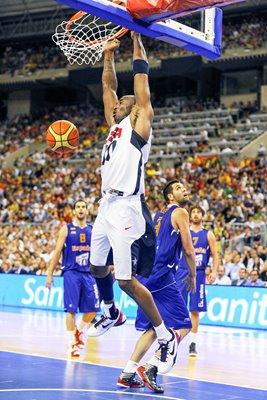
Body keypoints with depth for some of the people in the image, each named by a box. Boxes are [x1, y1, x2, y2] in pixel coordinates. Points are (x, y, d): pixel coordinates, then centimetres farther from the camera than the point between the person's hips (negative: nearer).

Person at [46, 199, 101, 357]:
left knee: (93, 308, -1)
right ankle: (72, 343, 3)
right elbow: (58, 251, 2)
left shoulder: (93, 231, 11)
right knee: (71, 309, -6)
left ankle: (79, 330, 26)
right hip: (71, 273, -3)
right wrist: (50, 274, -2)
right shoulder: (66, 229, 3)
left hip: (88, 273, 3)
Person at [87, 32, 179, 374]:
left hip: (127, 209, -9)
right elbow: (108, 87, 23)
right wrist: (108, 54, 20)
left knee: (126, 280, -11)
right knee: (97, 267, 22)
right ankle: (111, 313, 46)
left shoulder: (138, 124, -2)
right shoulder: (115, 126, 18)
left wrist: (136, 40, -3)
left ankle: (166, 336, -2)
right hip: (106, 206, 9)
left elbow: (141, 82, -6)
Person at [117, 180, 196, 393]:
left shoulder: (159, 215, 22)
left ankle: (127, 374, 10)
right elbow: (188, 250, -5)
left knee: (154, 327, 16)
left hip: (146, 275, 9)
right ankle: (151, 368, -16)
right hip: (162, 276, -9)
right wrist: (193, 275, 8)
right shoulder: (180, 213, -2)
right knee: (183, 326, -5)